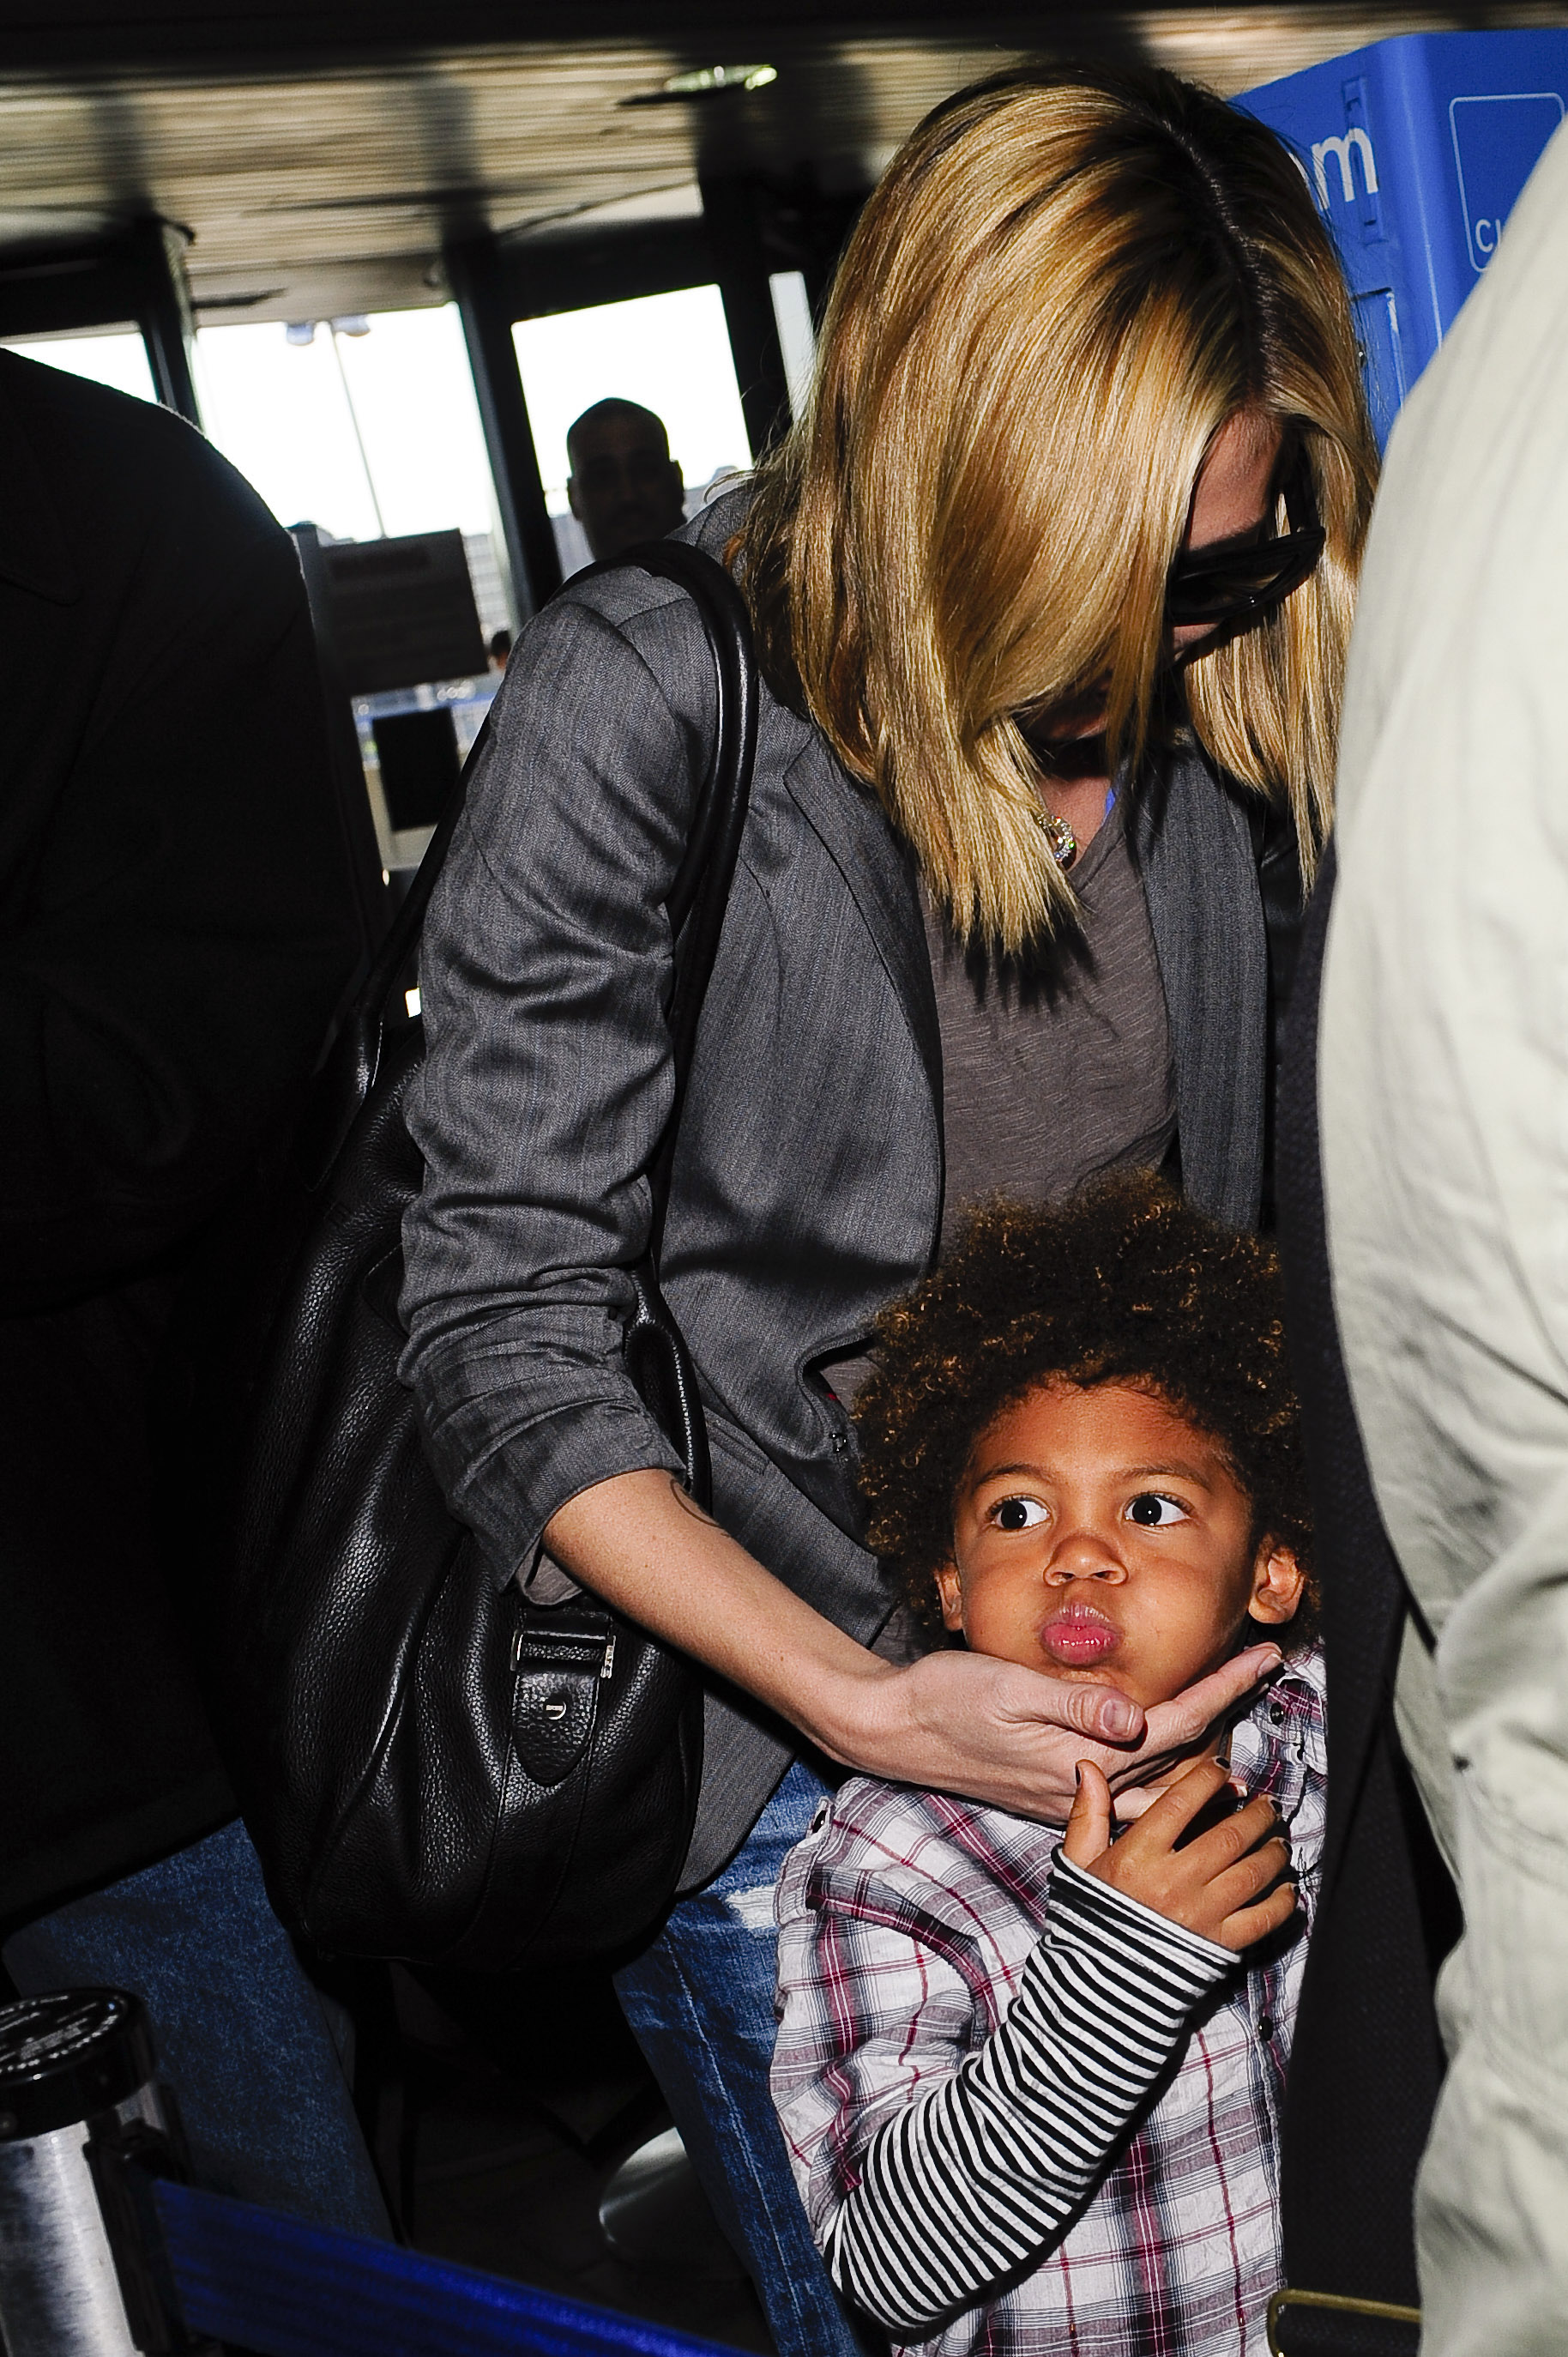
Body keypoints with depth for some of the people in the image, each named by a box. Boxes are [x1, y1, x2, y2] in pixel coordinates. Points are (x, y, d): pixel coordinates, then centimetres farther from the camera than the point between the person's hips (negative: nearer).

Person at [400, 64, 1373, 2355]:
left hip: (1119, 1686, 5)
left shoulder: (1215, 711, -3)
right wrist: (864, 1705, -23)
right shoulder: (647, 698, -19)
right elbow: (510, 1341, -17)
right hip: (763, 1725, -4)